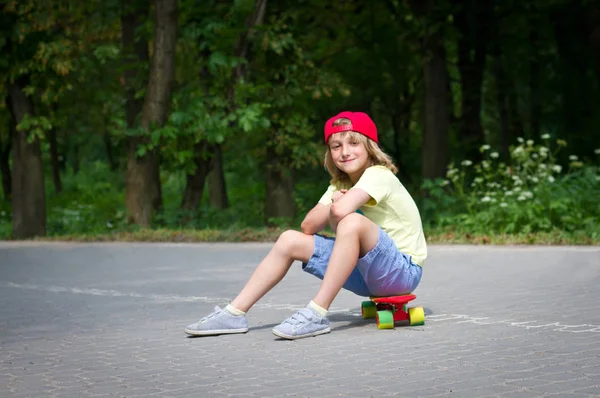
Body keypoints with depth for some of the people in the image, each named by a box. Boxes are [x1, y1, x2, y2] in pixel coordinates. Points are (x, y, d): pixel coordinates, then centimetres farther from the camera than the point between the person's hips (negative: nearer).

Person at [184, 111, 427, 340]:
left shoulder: (378, 175, -15)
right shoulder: (340, 184, 11)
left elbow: (341, 211, -34)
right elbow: (308, 226, 0)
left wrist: (333, 211, -12)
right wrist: (333, 204, -16)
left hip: (402, 271, -8)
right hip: (367, 273, 8)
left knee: (353, 221, -35)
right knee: (290, 240, -1)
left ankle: (317, 314, -31)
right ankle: (235, 314, -2)